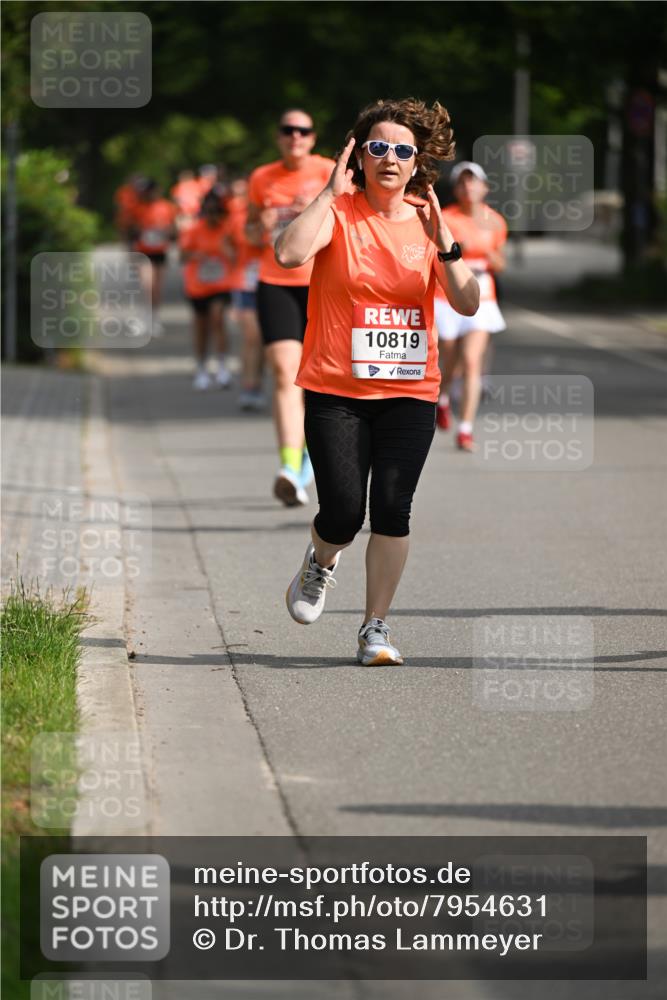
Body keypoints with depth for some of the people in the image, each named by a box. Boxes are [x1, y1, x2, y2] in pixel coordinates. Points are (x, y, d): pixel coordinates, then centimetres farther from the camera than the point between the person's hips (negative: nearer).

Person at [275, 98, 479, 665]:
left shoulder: (427, 220, 5)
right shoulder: (338, 212, -3)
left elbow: (468, 304, -3)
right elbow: (290, 254, -24)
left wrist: (442, 241, -15)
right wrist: (332, 193, -17)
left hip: (410, 391, 2)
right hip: (337, 389, -2)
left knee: (392, 510, -8)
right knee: (344, 513, -7)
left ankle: (376, 628, 4)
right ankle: (321, 562, 29)